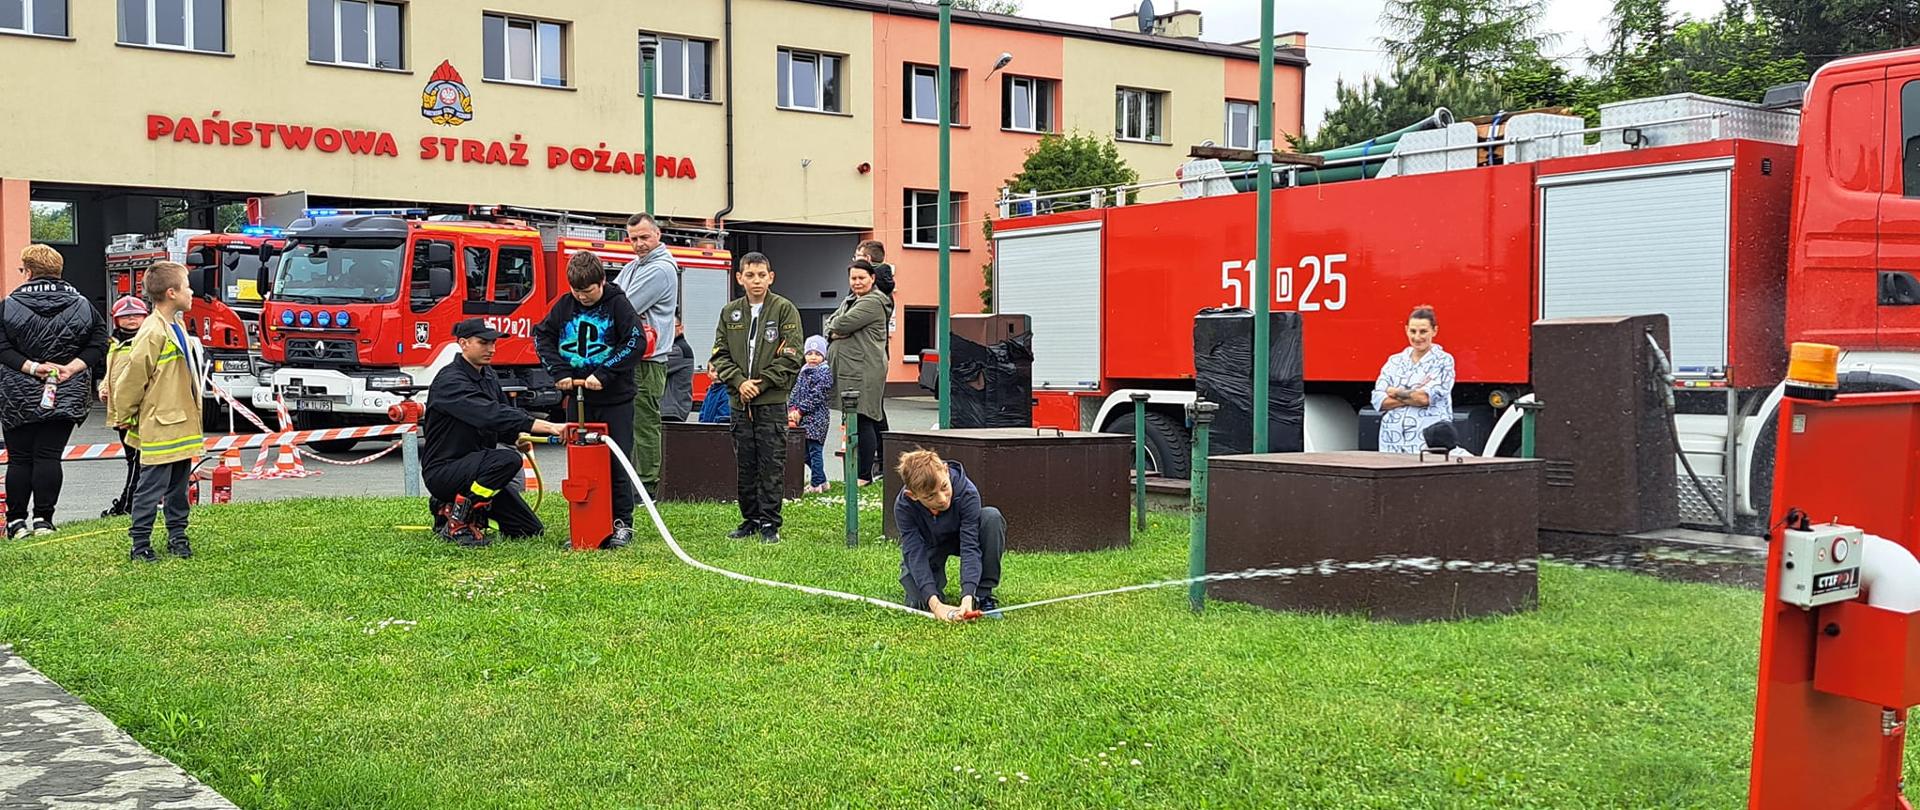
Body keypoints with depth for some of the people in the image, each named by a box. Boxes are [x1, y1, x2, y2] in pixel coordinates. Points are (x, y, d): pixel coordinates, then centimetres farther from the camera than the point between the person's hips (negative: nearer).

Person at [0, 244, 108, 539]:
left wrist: (31, 367, -11)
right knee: (49, 456, 3)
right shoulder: (83, 306, 2)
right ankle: (42, 519, 0)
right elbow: (98, 345, -3)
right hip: (65, 397, 1)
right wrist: (72, 367, -9)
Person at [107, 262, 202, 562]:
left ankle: (177, 536, 26)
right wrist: (123, 418, -7)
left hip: (182, 424, 9)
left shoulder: (178, 326, 11)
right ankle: (140, 544, 6)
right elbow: (131, 377, -15)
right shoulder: (153, 333, -19)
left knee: (179, 486, 16)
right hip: (159, 427, -9)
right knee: (152, 488, -2)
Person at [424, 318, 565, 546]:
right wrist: (546, 427, -42)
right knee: (508, 460, -36)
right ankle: (456, 524, -18)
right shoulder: (450, 380, -20)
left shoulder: (488, 375, 8)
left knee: (532, 531, 4)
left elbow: (502, 411, 18)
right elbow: (489, 414, -34)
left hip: (476, 464, 9)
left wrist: (517, 437, -7)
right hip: (443, 470, -9)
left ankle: (449, 506, 16)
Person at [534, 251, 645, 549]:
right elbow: (542, 335, 7)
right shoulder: (565, 305, 4)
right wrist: (559, 371, -8)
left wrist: (603, 373, -20)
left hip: (614, 399, -4)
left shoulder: (617, 304, -7)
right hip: (577, 398, 4)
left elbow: (636, 342, -15)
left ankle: (622, 524, 10)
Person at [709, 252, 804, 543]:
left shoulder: (785, 310, -1)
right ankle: (750, 520, 19)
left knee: (771, 467, -1)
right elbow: (720, 355, 9)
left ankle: (769, 523, 6)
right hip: (739, 401, 4)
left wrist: (760, 384, -11)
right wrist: (739, 382, -7)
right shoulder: (729, 312, 10)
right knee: (745, 466, 9)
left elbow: (790, 357, -7)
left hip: (772, 402, -4)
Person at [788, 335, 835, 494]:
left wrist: (800, 411, -14)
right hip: (802, 419, 8)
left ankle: (816, 483, -1)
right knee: (804, 452, 11)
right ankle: (821, 480, 21)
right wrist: (792, 410, -1)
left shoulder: (825, 372, -8)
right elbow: (796, 391, 14)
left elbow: (816, 396, -14)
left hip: (816, 418, -8)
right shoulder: (804, 371, 16)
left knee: (815, 450, -7)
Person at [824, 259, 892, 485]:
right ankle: (876, 466, 17)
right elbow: (831, 323, 16)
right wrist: (834, 333, -6)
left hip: (865, 371, -10)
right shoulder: (849, 301, 23)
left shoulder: (873, 302, -9)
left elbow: (843, 323, -16)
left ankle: (865, 474, -5)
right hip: (848, 370, 10)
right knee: (854, 421, 10)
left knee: (863, 420, -8)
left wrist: (835, 326, 6)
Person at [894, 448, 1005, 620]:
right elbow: (915, 555, -34)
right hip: (928, 546, 0)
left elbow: (970, 547, -37)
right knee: (918, 601, -24)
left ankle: (982, 594, -19)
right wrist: (935, 604, -46)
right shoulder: (903, 506, -32)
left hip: (961, 537, 0)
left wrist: (967, 597, -50)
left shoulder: (967, 493, -36)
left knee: (992, 517, -33)